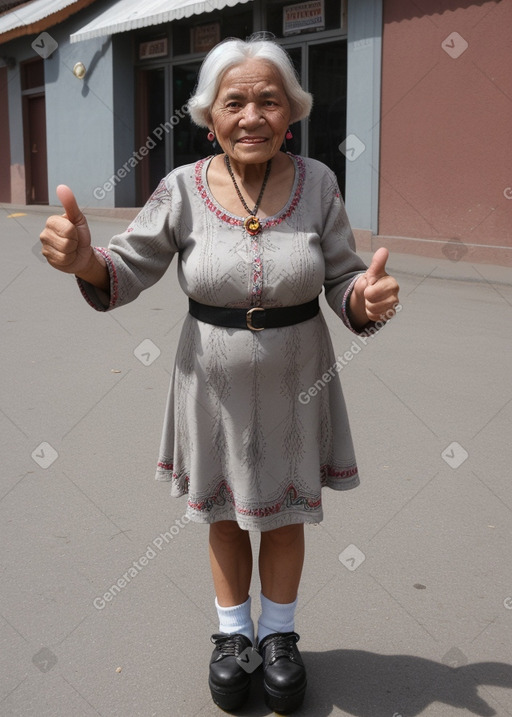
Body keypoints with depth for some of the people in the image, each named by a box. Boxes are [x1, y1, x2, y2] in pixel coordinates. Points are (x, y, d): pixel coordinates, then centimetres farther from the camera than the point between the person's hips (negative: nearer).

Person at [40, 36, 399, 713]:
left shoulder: (318, 183, -9)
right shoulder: (183, 189, -11)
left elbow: (342, 281, -4)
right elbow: (126, 273, -7)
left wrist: (367, 298, -28)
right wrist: (84, 258, -30)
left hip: (295, 380, 0)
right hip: (215, 382, 0)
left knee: (284, 515, 17)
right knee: (225, 515, 17)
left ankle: (279, 634, 41)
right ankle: (234, 634, 41)